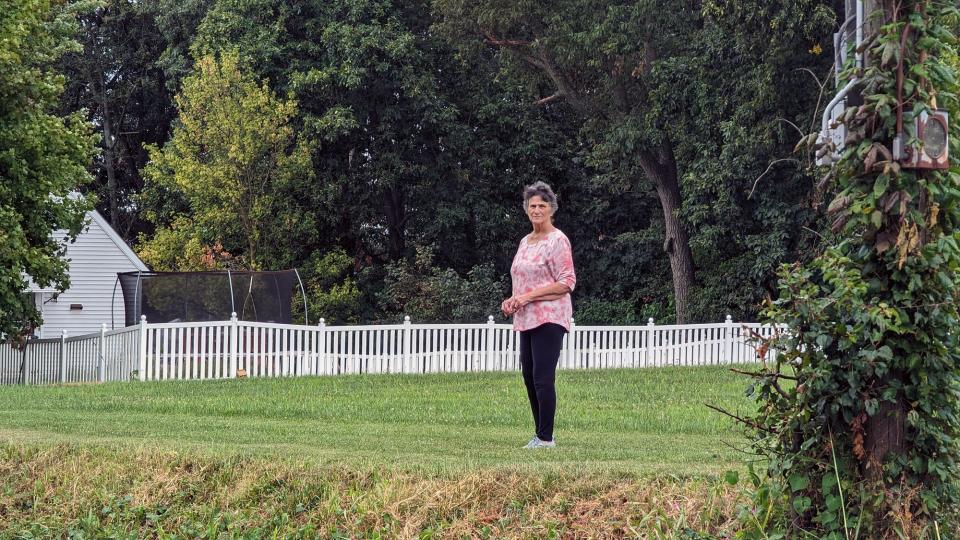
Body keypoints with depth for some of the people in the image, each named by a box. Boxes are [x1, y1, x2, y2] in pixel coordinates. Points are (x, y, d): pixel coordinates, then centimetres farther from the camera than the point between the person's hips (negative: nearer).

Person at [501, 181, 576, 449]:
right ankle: (540, 434, 17)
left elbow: (567, 283, -13)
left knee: (543, 377, -11)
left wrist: (529, 296, -17)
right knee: (529, 377, 9)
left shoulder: (557, 241, -8)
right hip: (527, 319, 9)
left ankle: (546, 438, -7)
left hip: (548, 318, -9)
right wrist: (513, 300, 8)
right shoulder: (526, 241, 18)